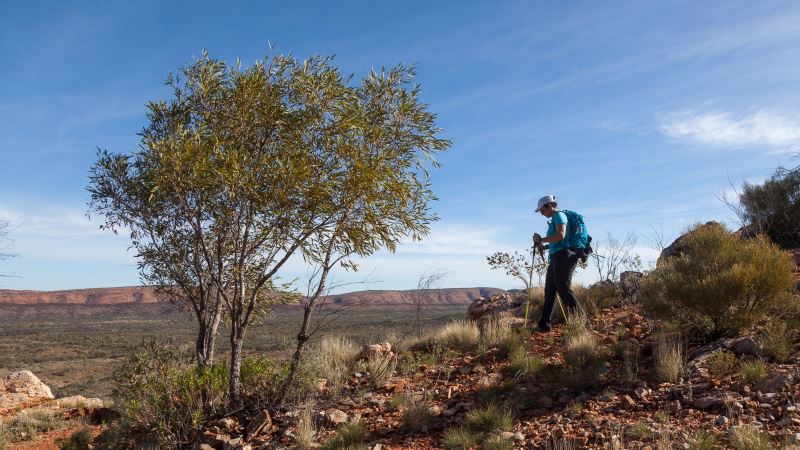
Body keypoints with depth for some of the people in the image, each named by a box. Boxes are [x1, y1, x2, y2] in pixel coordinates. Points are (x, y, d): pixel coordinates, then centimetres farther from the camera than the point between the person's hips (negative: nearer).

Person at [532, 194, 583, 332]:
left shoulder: (559, 215, -5)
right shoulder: (554, 219, 22)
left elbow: (561, 235, -20)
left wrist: (541, 240, -13)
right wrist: (544, 245, 13)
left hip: (563, 256, -10)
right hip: (556, 258, 10)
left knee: (563, 289, -10)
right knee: (549, 291, 8)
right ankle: (544, 324, 10)